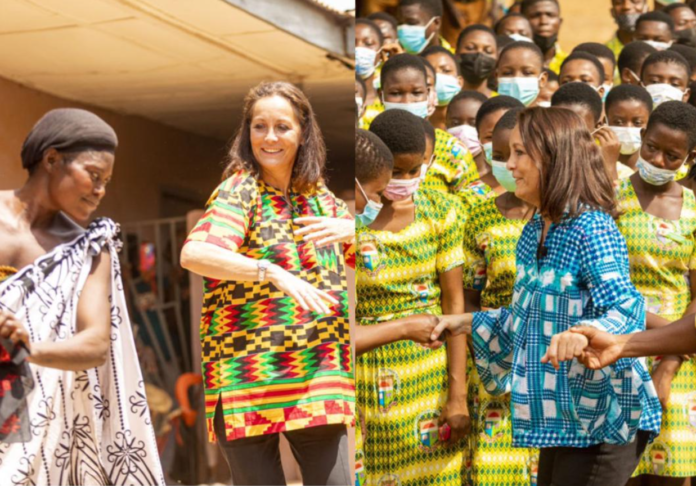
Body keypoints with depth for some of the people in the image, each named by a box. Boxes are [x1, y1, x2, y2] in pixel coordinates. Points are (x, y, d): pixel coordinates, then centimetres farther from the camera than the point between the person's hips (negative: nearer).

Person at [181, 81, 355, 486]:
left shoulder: (318, 195, 14)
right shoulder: (239, 191, -4)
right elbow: (193, 254, -22)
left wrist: (351, 229, -4)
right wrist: (274, 273, -33)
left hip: (316, 374, 5)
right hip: (250, 373, -5)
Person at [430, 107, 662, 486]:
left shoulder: (593, 229, -17)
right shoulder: (532, 232, 10)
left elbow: (623, 311, -26)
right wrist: (466, 323, 17)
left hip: (602, 416, -9)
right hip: (559, 416, 9)